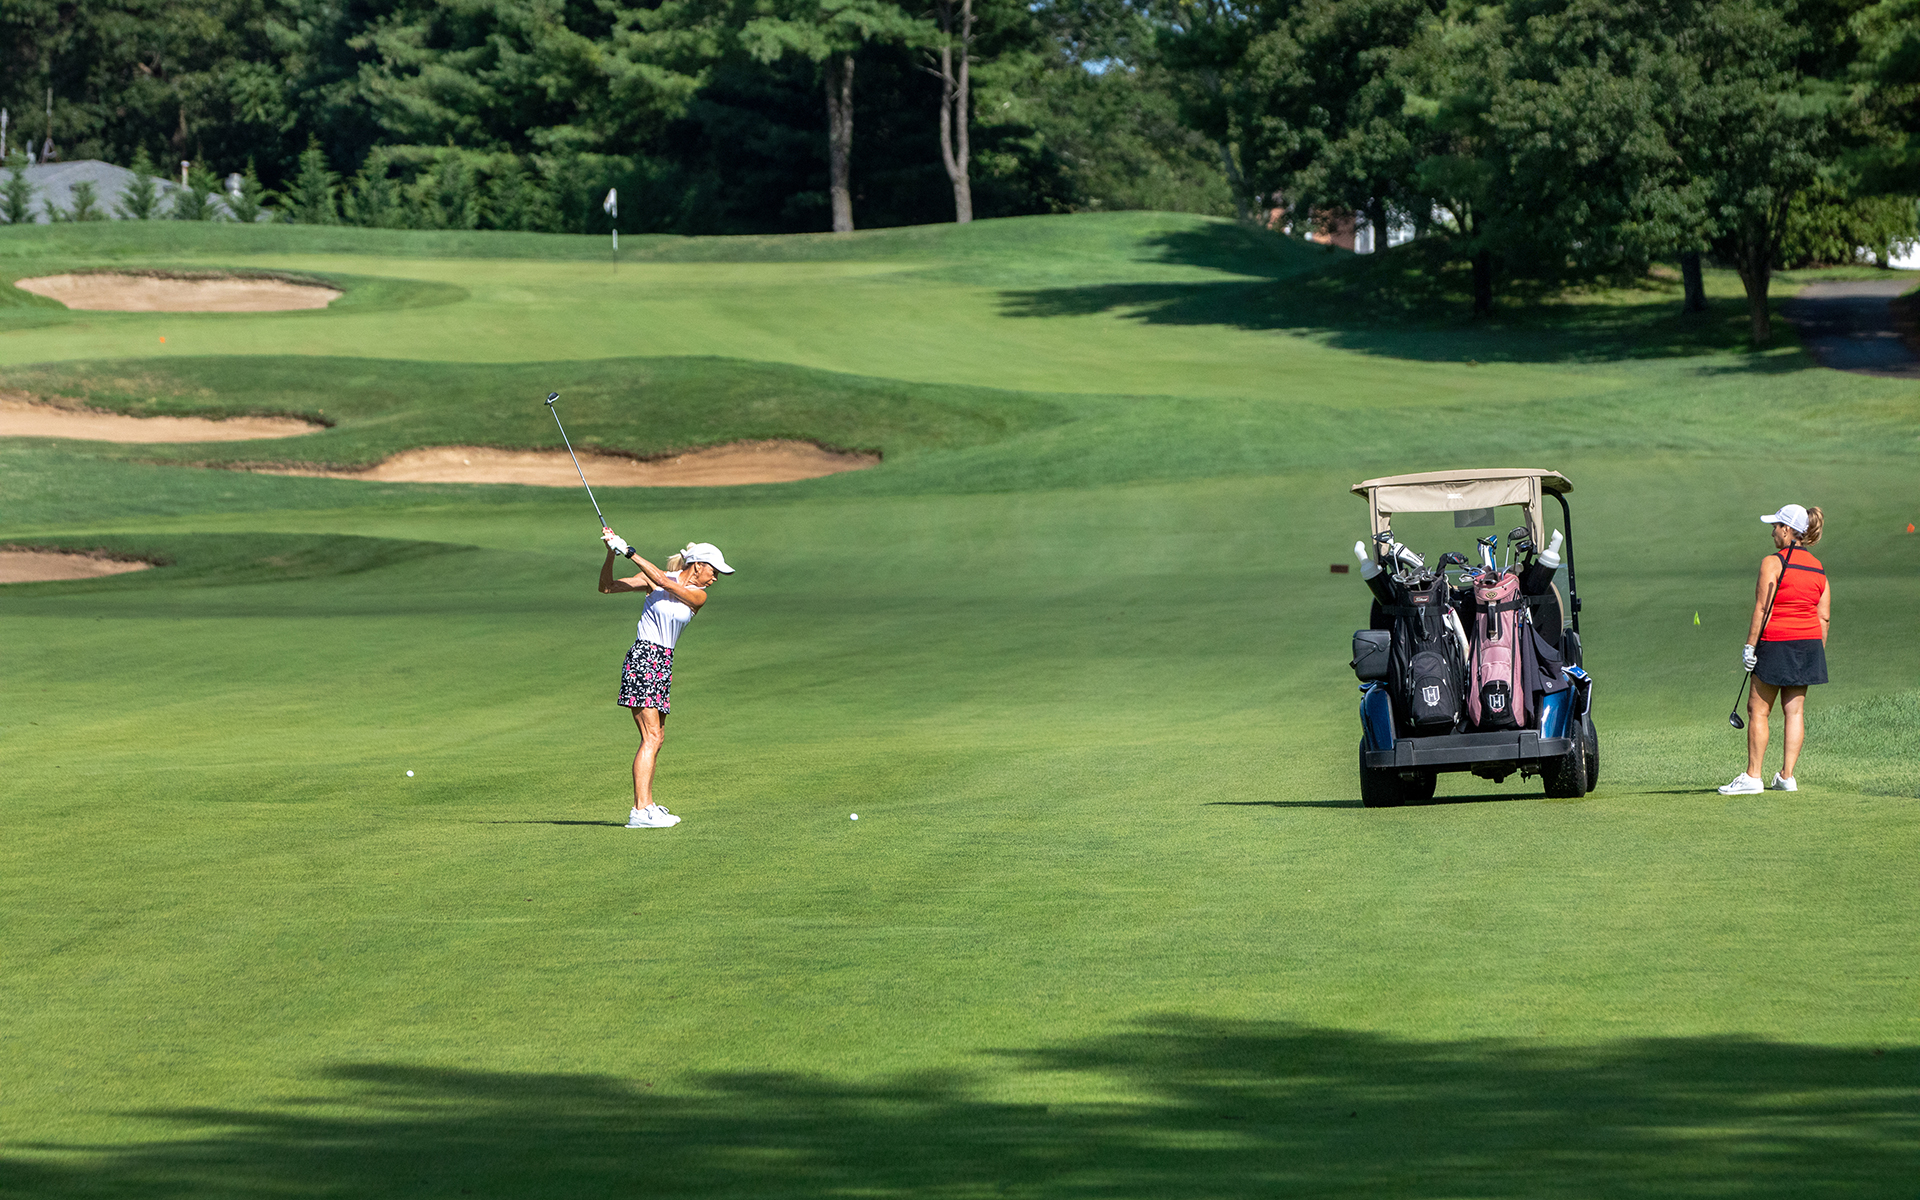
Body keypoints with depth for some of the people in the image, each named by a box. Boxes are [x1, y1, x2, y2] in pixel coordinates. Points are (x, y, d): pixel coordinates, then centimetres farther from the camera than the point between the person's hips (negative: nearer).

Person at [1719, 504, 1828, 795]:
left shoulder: (1773, 563, -9)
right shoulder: (1819, 569, 9)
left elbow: (1762, 609, -14)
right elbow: (1824, 618, 8)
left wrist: (1750, 645, -11)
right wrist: (1817, 654, 14)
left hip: (1776, 643, -6)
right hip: (1809, 643, 6)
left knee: (1758, 709, 0)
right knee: (1795, 709, 8)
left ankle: (1752, 776, -2)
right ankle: (1787, 776, 6)